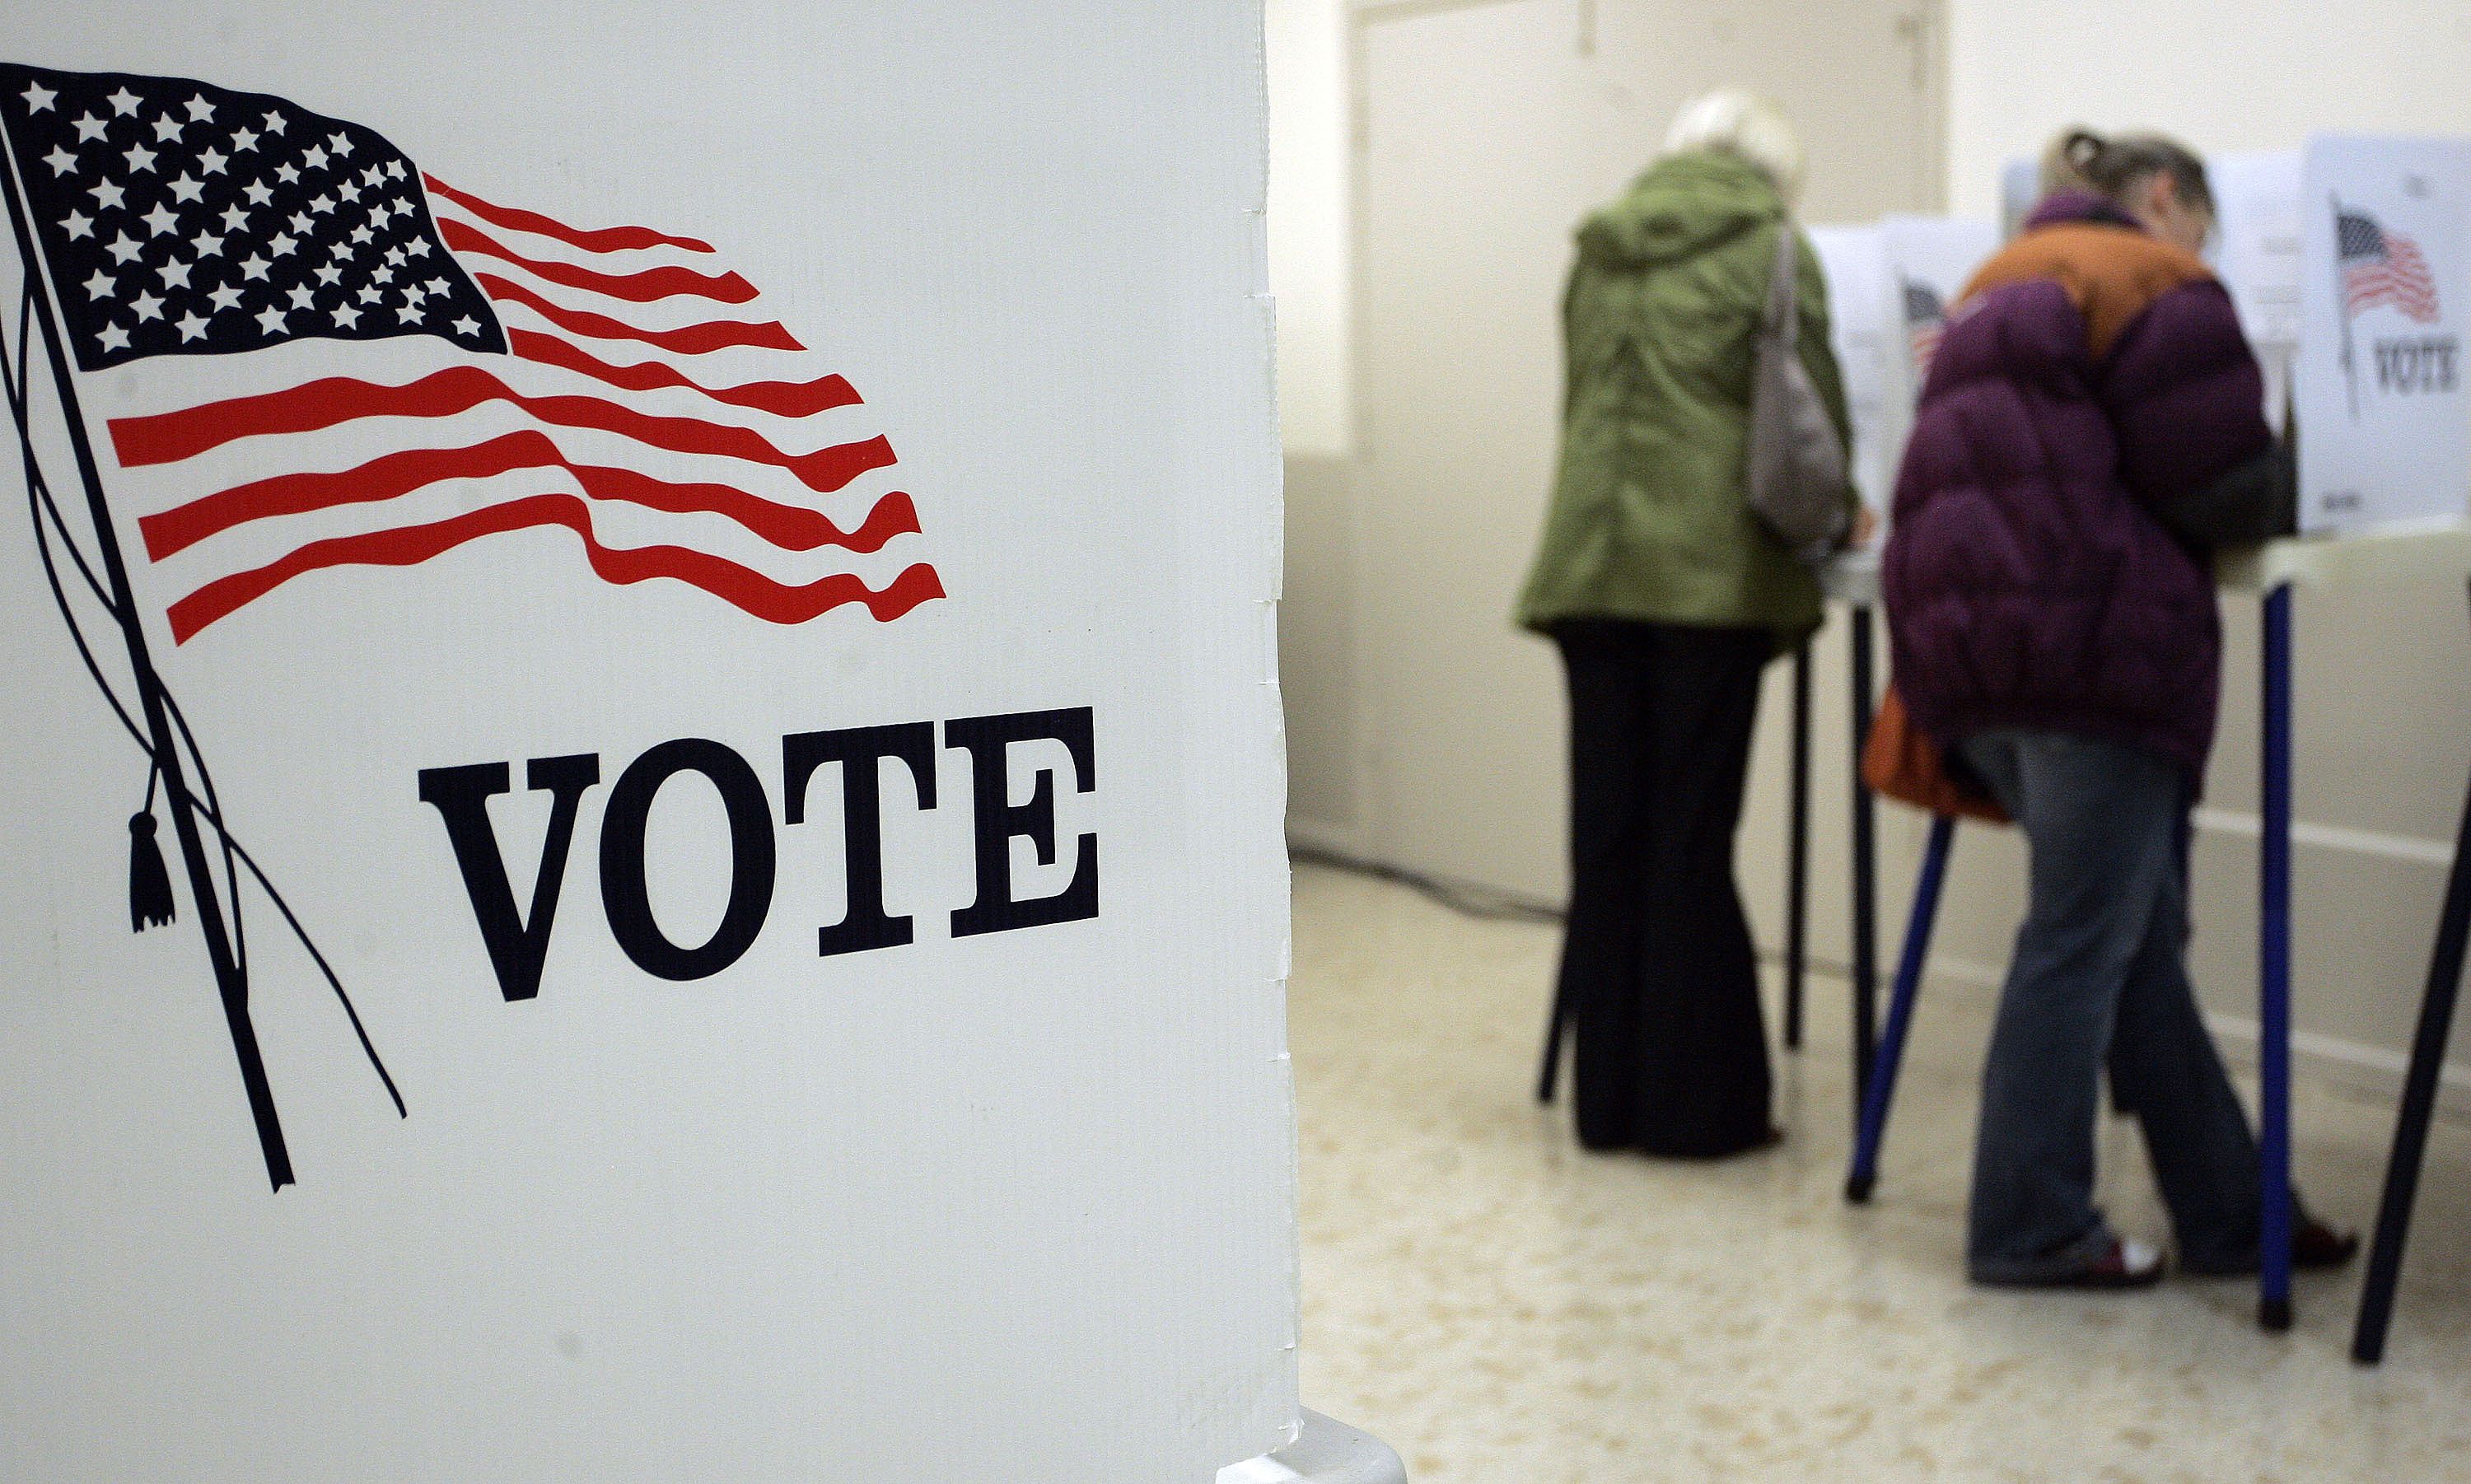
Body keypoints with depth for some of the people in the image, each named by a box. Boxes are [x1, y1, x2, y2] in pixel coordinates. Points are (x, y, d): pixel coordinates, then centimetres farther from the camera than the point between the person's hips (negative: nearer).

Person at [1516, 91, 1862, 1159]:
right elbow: (1813, 406, 1)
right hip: (1710, 567, -4)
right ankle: (1697, 1105, 7)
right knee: (1691, 840, 0)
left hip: (1590, 567, 5)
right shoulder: (1769, 246, 3)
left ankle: (1609, 1098, 13)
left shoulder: (1602, 250, 19)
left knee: (1607, 837, 7)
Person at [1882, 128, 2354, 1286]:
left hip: (1969, 635, 8)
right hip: (2091, 637, -8)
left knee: (2138, 938, 13)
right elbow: (2224, 483, -6)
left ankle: (2228, 1212, 19)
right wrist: (2288, 486, 13)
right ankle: (2031, 1231, 6)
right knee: (2084, 942, -1)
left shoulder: (1997, 290, 26)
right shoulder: (2148, 280, -1)